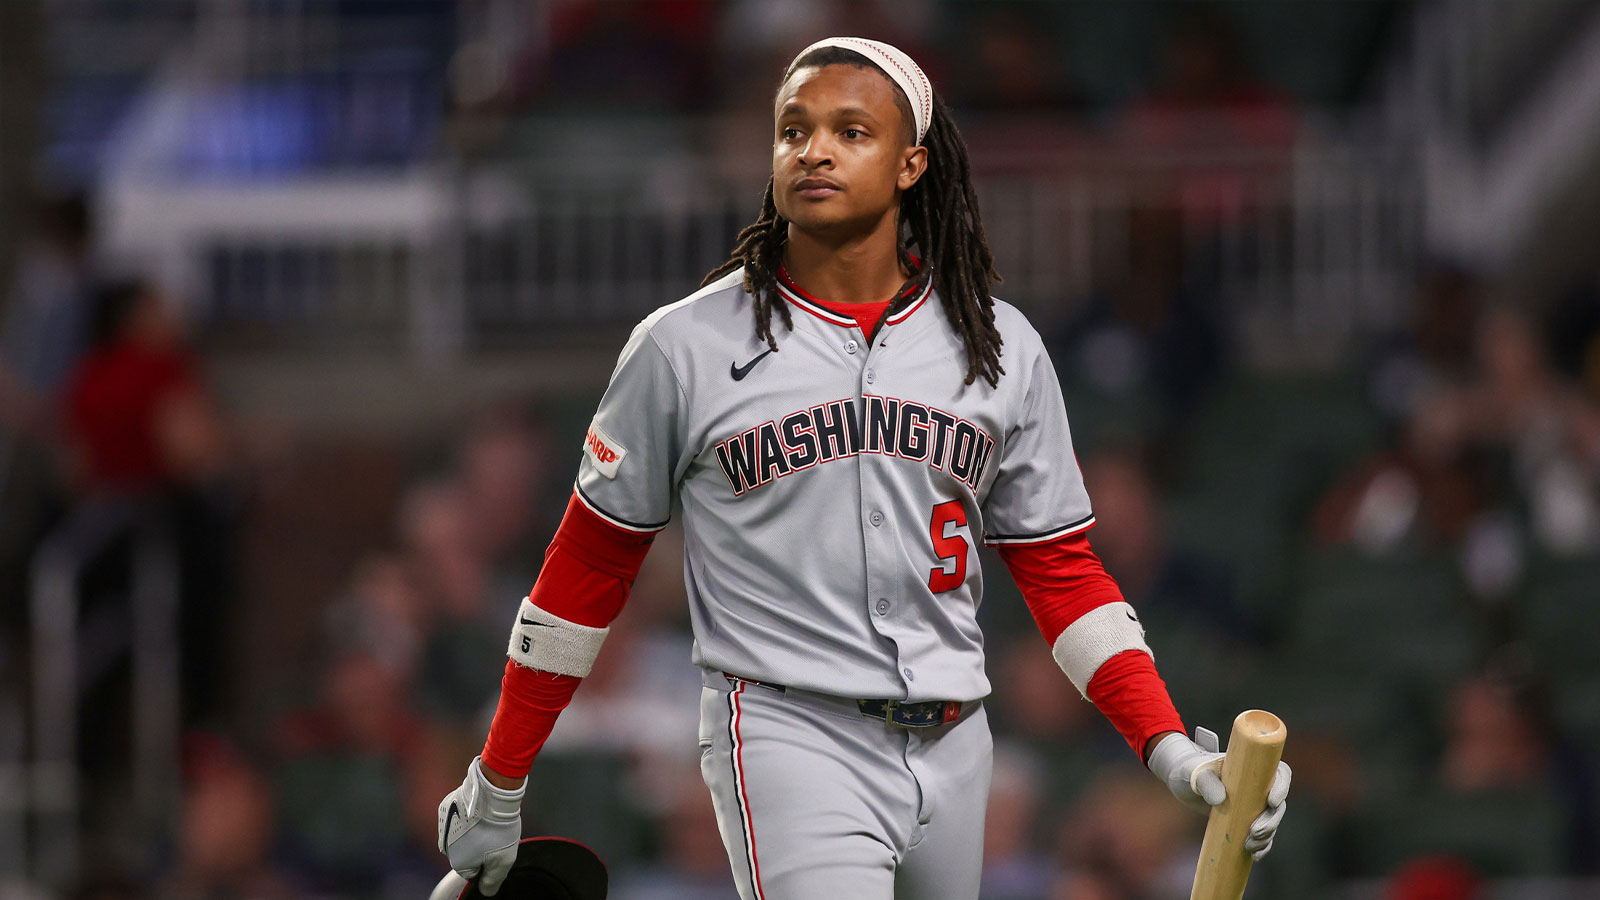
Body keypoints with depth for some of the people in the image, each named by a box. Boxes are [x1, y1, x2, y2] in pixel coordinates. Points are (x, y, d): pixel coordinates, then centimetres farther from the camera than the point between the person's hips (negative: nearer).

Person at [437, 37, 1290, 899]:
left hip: (951, 752, 4)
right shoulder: (686, 347, 1)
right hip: (786, 734, -4)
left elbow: (1059, 570, 13)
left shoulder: (1003, 349, 9)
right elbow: (588, 566, 7)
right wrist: (498, 786, 9)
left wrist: (1169, 750, 0)